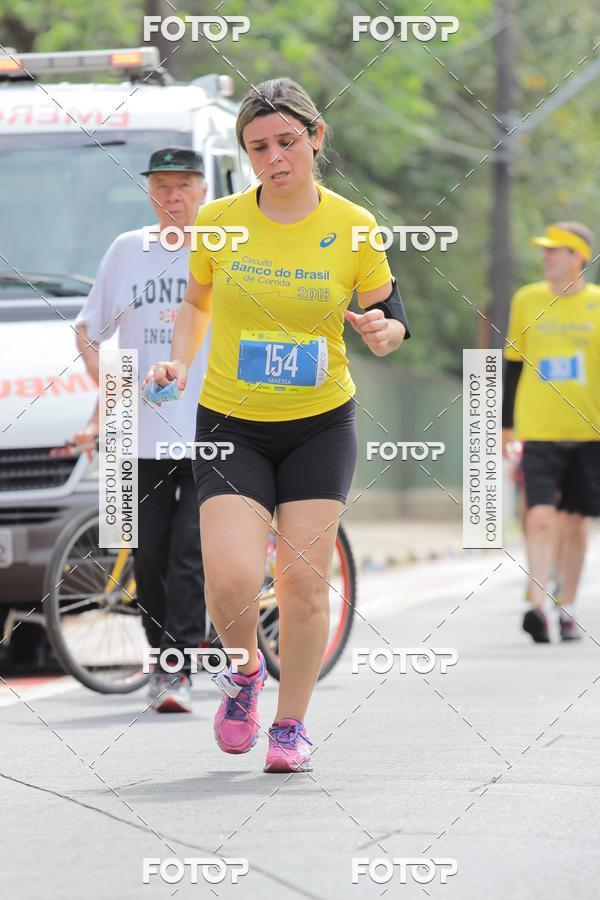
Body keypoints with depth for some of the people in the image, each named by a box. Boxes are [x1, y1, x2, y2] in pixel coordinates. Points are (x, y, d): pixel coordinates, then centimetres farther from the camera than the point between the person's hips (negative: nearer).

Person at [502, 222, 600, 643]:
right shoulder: (526, 300, 4)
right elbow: (513, 365, 11)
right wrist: (506, 425, 11)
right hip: (539, 431, -1)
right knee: (540, 517, -15)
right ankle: (537, 605, -20)